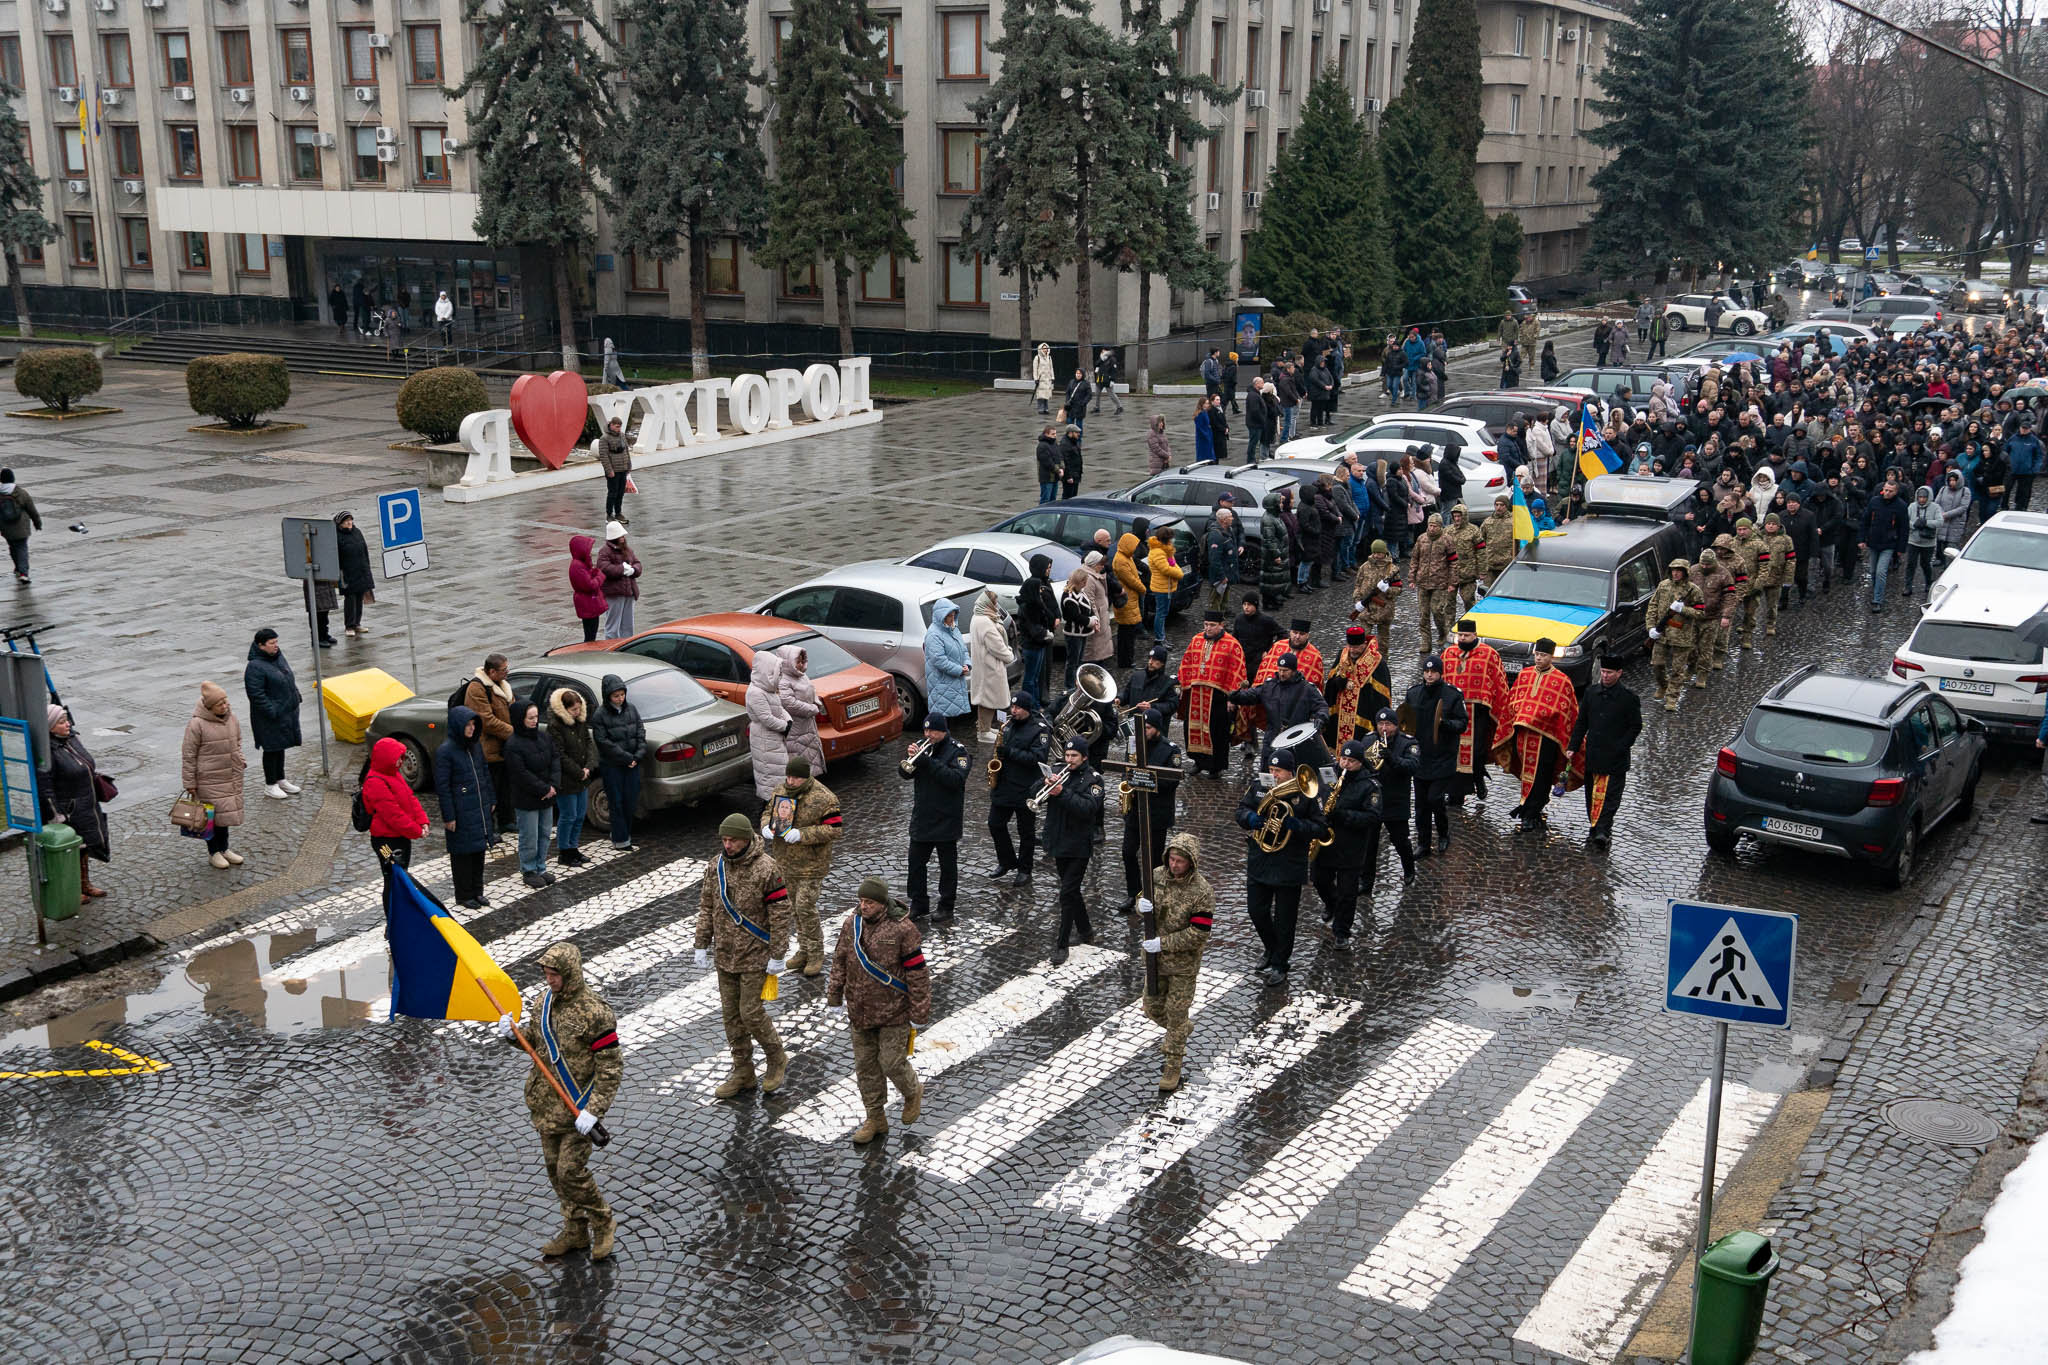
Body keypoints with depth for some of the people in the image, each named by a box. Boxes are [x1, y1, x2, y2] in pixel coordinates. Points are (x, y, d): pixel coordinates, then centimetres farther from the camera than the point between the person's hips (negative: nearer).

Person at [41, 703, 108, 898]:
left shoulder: (72, 738, 2)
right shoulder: (48, 751, -24)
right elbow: (45, 788, -23)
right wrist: (56, 816, -22)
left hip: (87, 809, 9)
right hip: (68, 812, -9)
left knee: (84, 846, 21)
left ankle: (84, 884, 37)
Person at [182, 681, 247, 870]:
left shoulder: (231, 718, 3)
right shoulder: (196, 724, -17)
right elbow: (189, 755, -12)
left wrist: (240, 762, 12)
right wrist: (190, 783, -11)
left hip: (231, 777, 6)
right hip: (208, 779, -6)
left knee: (226, 812, 15)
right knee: (212, 814, 2)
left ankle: (224, 848, 29)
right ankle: (213, 852, 17)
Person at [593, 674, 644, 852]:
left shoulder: (631, 709, 4)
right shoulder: (600, 715, -11)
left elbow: (641, 732, 7)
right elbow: (604, 742, -14)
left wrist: (638, 755, -7)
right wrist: (626, 757, -15)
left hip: (632, 764, 5)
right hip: (612, 766, -5)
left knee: (631, 802, 7)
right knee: (617, 803, 2)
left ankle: (618, 835, 22)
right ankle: (621, 841, 9)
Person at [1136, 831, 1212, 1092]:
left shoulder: (1202, 892, -22)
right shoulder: (1157, 875, -6)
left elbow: (1198, 934, -23)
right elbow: (1144, 898, 8)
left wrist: (1162, 943, -25)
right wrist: (1141, 906, -18)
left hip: (1183, 963, -5)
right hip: (1156, 959, 6)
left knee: (1177, 1013, 4)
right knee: (1152, 1007, 18)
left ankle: (1173, 1067, 19)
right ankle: (1182, 1032, 47)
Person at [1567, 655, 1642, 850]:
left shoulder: (1629, 698, -5)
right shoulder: (1591, 693, 6)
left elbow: (1635, 727, -2)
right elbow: (1581, 722, 12)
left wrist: (1620, 748, -10)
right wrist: (1573, 747, 5)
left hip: (1615, 758, -4)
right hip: (1592, 754, 4)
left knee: (1610, 795, -7)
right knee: (1592, 795, 10)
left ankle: (1602, 832, -13)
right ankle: (1595, 829, 20)